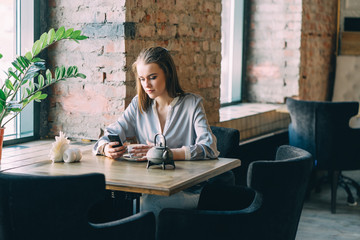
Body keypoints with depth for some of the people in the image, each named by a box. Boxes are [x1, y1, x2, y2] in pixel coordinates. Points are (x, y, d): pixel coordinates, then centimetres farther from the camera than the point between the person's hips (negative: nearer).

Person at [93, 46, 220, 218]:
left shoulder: (192, 104, 0)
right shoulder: (138, 105, 12)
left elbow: (209, 148, -12)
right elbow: (110, 135, 9)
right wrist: (106, 148, -17)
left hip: (188, 191, -3)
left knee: (149, 203, -33)